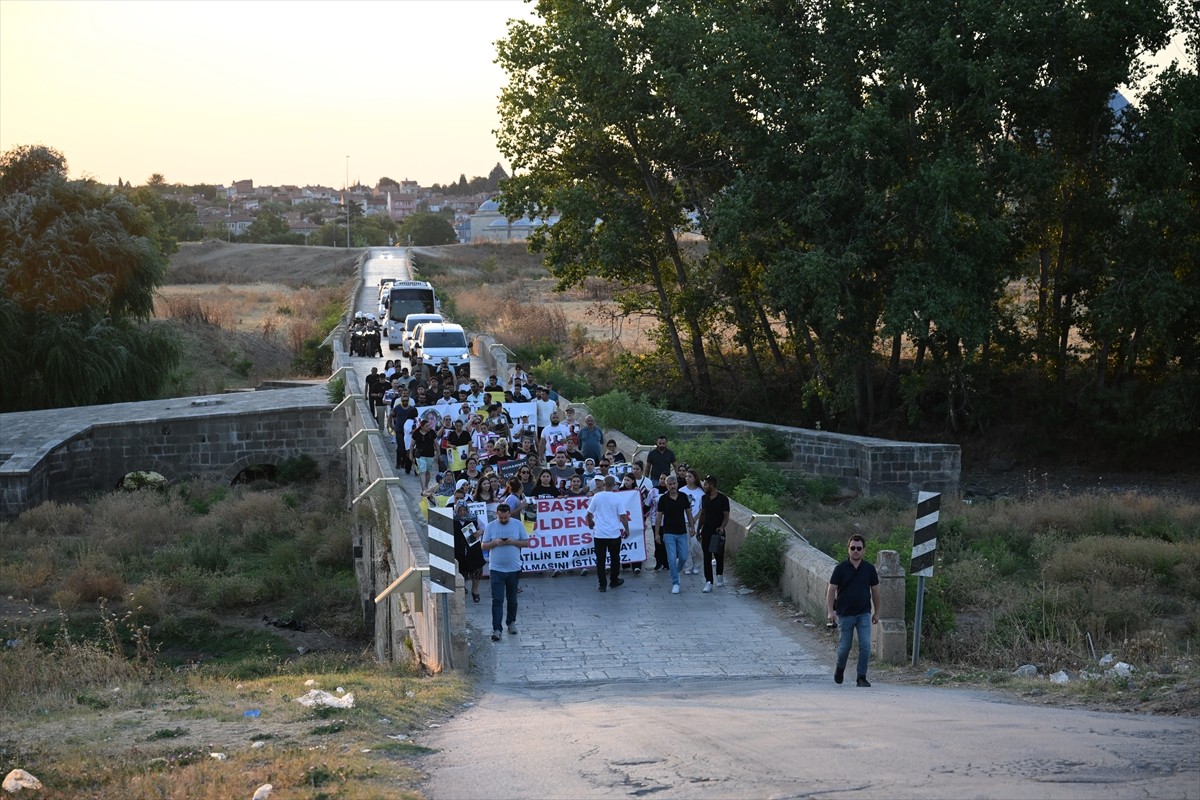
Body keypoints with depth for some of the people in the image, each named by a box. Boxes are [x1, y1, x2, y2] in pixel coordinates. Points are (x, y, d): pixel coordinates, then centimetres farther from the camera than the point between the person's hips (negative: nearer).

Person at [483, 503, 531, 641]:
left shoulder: (518, 525, 0)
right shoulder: (490, 526, 0)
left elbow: (526, 543, 0)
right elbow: (484, 546, 2)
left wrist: (513, 542, -16)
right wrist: (495, 543, -17)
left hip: (514, 569, 1)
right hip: (496, 569, -1)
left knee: (512, 599, 14)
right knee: (497, 600, -9)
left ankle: (511, 622, 32)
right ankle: (497, 629, -12)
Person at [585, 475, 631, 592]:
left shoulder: (596, 496, -5)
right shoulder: (617, 498, -6)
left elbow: (589, 513, 0)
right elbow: (623, 516, -7)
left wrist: (590, 523, 20)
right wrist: (627, 530, 6)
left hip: (599, 533, 0)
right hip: (614, 533, 0)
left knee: (600, 559, 4)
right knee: (615, 558, 17)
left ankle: (602, 585, 2)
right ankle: (614, 581, 28)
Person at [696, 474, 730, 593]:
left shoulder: (723, 499, -7)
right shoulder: (704, 498, 8)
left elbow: (726, 516, -7)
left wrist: (722, 527, -24)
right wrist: (698, 529, 15)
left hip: (718, 532, -4)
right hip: (706, 532, 4)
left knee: (719, 555, 8)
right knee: (706, 557, -2)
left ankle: (720, 576, 34)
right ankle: (708, 582, -2)